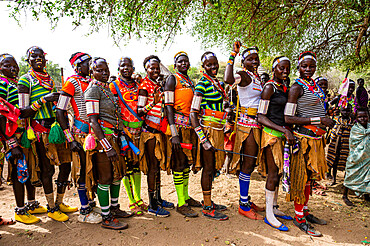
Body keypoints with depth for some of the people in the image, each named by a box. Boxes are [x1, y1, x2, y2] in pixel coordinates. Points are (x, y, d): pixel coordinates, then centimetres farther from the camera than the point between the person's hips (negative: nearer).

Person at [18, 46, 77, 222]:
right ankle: (51, 209, 15)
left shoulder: (50, 79, 19)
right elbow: (23, 110, -7)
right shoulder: (25, 80, -1)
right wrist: (43, 100, -16)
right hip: (41, 130, -6)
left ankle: (59, 203, 24)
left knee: (66, 165, 8)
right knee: (47, 169, 0)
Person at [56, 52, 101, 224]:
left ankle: (90, 203, 27)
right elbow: (60, 112, -12)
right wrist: (70, 139, -16)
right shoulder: (72, 82, -8)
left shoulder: (92, 82, 14)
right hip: (81, 133, -7)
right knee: (82, 171, -1)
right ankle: (84, 212, 10)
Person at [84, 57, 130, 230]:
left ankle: (114, 208, 33)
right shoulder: (93, 89, -11)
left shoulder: (107, 88, 16)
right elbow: (92, 120, -19)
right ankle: (106, 218, 12)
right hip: (102, 138, -9)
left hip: (113, 137, 9)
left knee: (118, 173, 16)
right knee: (105, 178, -1)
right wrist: (107, 147, -22)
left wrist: (121, 135, 19)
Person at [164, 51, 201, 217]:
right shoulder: (172, 79, -3)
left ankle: (186, 197, 26)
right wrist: (174, 133, -20)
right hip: (178, 125, -7)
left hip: (190, 126, 8)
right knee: (179, 164, -3)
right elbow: (168, 106, -12)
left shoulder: (190, 82, 19)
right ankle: (181, 204, 5)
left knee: (187, 163, 13)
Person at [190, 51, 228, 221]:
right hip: (208, 129, -9)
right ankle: (207, 208, 10)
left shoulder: (217, 83, 15)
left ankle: (208, 201, 30)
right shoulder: (202, 84, -12)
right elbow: (193, 113, -17)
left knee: (213, 167, 15)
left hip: (218, 130, 9)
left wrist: (225, 128, 22)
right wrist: (202, 137, -22)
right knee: (208, 168, -1)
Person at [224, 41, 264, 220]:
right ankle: (243, 206, 7)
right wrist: (233, 55, -31)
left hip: (256, 124, 9)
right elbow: (229, 79, -35)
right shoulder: (244, 75, -10)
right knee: (248, 164, -5)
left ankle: (245, 200, 27)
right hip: (247, 123, -9)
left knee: (250, 163, 15)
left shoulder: (257, 77, 17)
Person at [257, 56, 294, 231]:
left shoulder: (285, 87, 13)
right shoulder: (269, 87, -11)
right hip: (271, 133, -8)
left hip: (282, 134, 8)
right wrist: (284, 130, -22)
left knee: (278, 172, 14)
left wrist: (288, 130, 10)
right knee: (273, 173, -4)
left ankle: (274, 207, 28)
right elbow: (261, 117, -17)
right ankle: (269, 215, 8)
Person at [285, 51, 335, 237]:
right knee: (302, 176, -1)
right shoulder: (297, 87, -14)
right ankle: (299, 218, 12)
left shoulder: (314, 84, 12)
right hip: (304, 136, -9)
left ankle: (305, 212, 30)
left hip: (316, 136, 9)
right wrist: (319, 120, -20)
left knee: (309, 176, 16)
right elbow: (288, 118, -20)